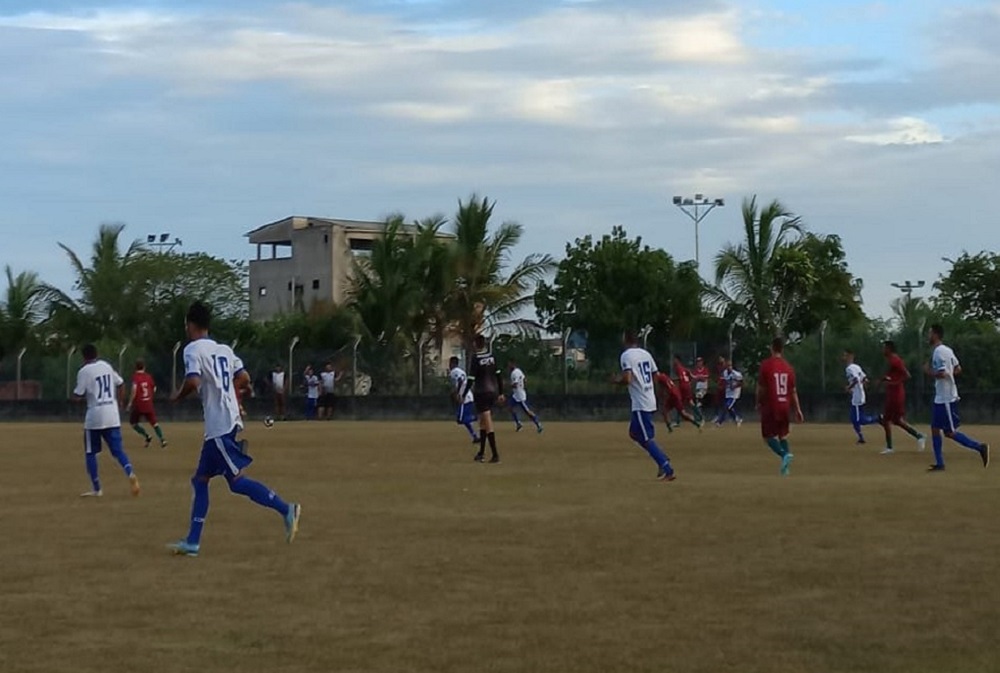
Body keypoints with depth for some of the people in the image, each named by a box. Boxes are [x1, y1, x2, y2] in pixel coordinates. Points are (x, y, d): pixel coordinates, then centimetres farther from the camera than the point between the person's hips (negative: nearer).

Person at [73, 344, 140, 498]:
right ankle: (130, 473, -25)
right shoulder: (107, 366, 11)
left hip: (94, 417, -4)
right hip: (112, 417, 4)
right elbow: (120, 384, 16)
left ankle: (96, 489, 8)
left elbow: (78, 395, -7)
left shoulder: (84, 371, -7)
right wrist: (118, 403, 26)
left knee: (90, 453, 9)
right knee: (118, 450, 3)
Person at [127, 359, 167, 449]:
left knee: (133, 422, 13)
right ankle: (162, 440, -4)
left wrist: (130, 402, -19)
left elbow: (134, 389, -24)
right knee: (153, 422, 10)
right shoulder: (148, 376, 4)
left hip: (138, 405, -4)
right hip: (149, 404, 4)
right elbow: (154, 389, 11)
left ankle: (147, 436, -2)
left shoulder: (135, 376, -10)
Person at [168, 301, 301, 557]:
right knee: (200, 480, 11)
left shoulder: (193, 349, -8)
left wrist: (178, 396, -3)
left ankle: (286, 509, -15)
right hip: (227, 423, 9)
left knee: (237, 480, -9)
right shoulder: (224, 349, 16)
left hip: (219, 426, -9)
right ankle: (193, 542, 11)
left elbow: (193, 382, -22)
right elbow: (244, 378, 15)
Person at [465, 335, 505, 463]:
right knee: (483, 422, 18)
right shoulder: (492, 356, 3)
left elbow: (471, 379, -14)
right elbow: (498, 375, 5)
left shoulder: (476, 358, -13)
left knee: (488, 424, -5)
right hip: (493, 392, 6)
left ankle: (495, 455, -10)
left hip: (481, 393, -6)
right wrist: (501, 393, 12)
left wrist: (464, 395, -6)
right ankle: (481, 453, 21)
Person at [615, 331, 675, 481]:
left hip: (640, 404, -9)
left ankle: (668, 470, -11)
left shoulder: (626, 355, -12)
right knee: (635, 433, 21)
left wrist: (616, 381, -3)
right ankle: (663, 461, 13)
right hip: (650, 400, 9)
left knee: (647, 439, -5)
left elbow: (627, 379, -23)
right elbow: (655, 377, 16)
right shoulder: (646, 353, 13)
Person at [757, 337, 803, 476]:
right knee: (783, 436, 17)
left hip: (770, 406, -5)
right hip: (785, 406, 5)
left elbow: (761, 387, -7)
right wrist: (798, 409, 12)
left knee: (768, 436, 2)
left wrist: (758, 403, 9)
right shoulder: (788, 366, 5)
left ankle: (785, 454, -23)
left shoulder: (766, 365, -9)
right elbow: (793, 390, 8)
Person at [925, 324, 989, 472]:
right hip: (941, 398, 10)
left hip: (946, 399, -10)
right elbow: (958, 369, 19)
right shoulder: (947, 350, 13)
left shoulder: (939, 352, -17)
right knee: (935, 428, 9)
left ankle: (980, 447, 0)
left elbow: (942, 374, -26)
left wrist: (930, 372, -11)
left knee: (950, 432, -5)